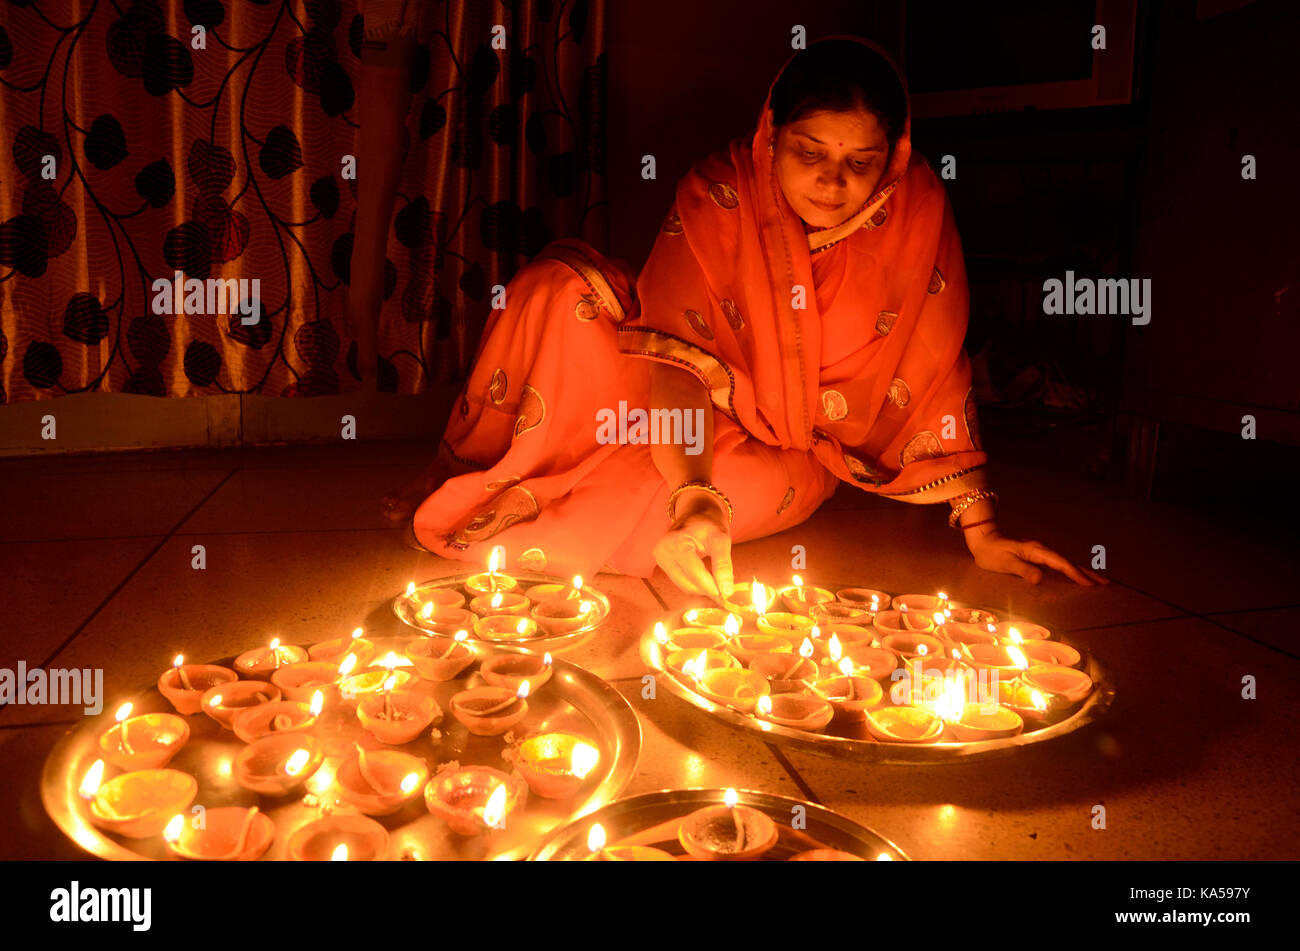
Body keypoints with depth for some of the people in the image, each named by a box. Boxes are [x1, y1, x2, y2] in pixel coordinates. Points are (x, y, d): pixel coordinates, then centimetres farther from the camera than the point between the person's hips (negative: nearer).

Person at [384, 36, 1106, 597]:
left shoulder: (917, 209, -15)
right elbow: (680, 356, -28)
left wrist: (982, 532, -12)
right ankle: (466, 471, -4)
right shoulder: (720, 192, -19)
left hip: (793, 455, 1)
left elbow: (936, 375, -10)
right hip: (689, 425, -1)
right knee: (561, 291, -25)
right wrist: (692, 501, -43)